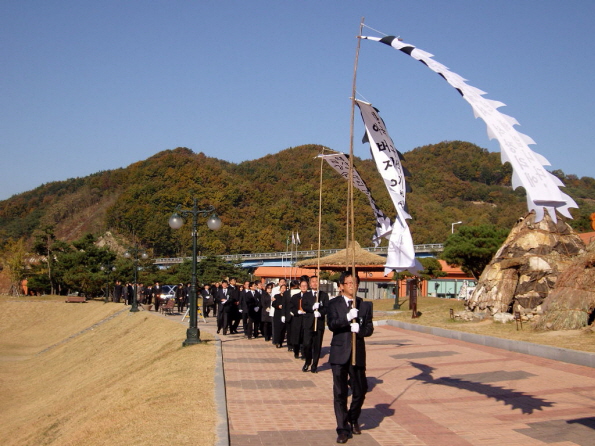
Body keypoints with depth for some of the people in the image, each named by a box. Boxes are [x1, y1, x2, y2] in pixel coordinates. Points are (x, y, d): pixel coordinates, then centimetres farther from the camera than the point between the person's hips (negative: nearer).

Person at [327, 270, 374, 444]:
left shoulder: (365, 305, 8)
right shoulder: (334, 303, 2)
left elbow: (369, 328, 2)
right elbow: (331, 325, -13)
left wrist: (359, 329, -19)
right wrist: (347, 318, -29)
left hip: (357, 353, 2)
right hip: (339, 353, -2)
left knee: (360, 390, 8)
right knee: (340, 393, 1)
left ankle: (353, 419, 36)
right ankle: (343, 429, 11)